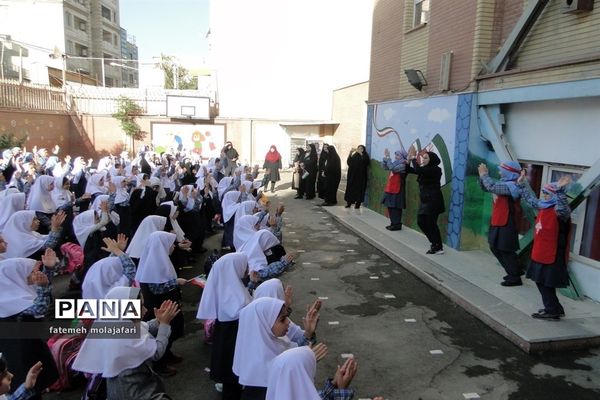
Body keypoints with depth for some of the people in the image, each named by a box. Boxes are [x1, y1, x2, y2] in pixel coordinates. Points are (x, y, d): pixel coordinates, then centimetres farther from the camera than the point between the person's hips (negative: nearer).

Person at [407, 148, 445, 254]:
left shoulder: (435, 170, -15)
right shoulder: (424, 170, 11)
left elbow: (418, 170, -29)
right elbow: (409, 170, 11)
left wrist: (414, 158, -16)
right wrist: (409, 159, -3)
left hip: (433, 201, -9)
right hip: (425, 201, 9)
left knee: (431, 224, -5)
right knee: (421, 222, 11)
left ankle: (439, 248, 7)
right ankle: (434, 243, 26)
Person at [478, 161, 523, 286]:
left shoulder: (512, 186, -20)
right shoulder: (503, 183, 10)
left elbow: (491, 187, -31)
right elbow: (485, 187, 15)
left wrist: (484, 174, -18)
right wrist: (482, 175, 0)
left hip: (506, 224, -10)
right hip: (498, 223, 10)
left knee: (506, 251, -2)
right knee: (496, 248, 19)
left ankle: (515, 278, 12)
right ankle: (515, 271, 32)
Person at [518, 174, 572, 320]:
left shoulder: (559, 212, -18)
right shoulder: (543, 207, 8)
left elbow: (564, 208, -43)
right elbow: (530, 199, 25)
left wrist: (560, 190, -52)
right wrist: (521, 183, 28)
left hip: (552, 256, -9)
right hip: (540, 254, 9)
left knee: (546, 284, 0)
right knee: (541, 282, 18)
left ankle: (552, 311, 15)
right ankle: (553, 309, 32)